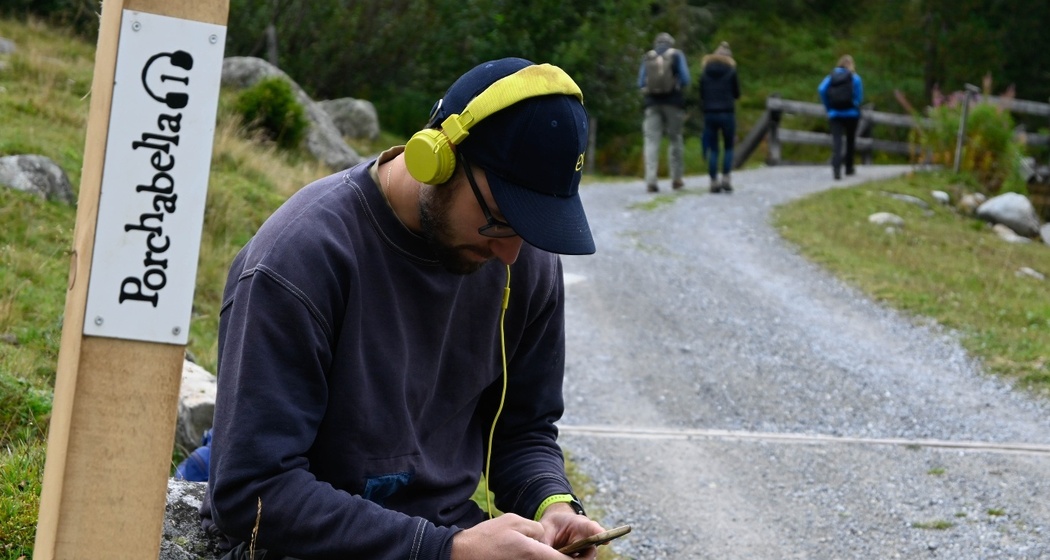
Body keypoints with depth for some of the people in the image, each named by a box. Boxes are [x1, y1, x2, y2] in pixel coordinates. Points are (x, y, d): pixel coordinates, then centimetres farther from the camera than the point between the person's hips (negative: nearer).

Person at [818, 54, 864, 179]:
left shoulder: (831, 77, 4)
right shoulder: (855, 77, -2)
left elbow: (821, 90, -9)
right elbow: (859, 96, -10)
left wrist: (828, 107, -1)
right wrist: (855, 106, 8)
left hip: (834, 114, 1)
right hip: (851, 114, -1)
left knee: (837, 141, -7)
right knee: (850, 140, 17)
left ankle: (836, 167, -28)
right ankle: (849, 167, 28)